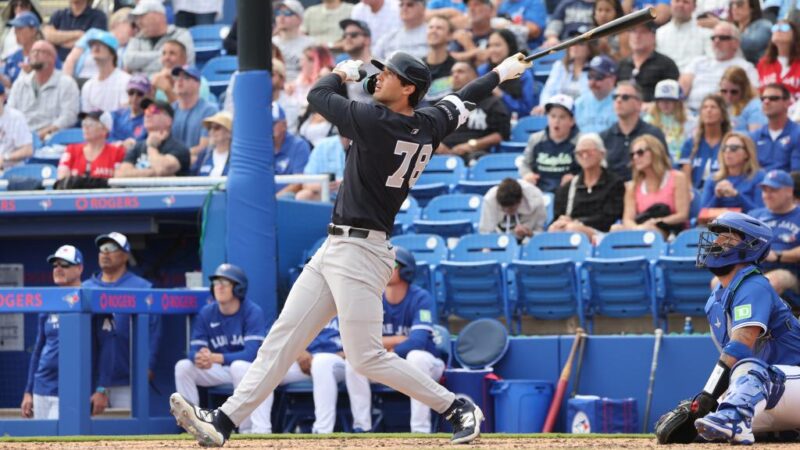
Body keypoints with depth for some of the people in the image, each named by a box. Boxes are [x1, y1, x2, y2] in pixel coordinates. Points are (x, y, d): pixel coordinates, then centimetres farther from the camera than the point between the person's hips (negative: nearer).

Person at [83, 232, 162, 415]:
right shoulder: (86, 288, 13)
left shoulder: (142, 288, 4)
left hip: (126, 381, -3)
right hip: (91, 381, 3)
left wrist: (148, 367, -13)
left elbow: (153, 331, -3)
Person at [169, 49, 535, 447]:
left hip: (360, 253, -10)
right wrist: (502, 72, 42)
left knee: (366, 358, -9)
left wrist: (343, 72, 17)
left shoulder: (376, 123, -17)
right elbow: (462, 101, 24)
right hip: (335, 249, 10)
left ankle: (458, 409, 2)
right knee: (283, 337, 5)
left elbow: (318, 94, -4)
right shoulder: (429, 127, 6)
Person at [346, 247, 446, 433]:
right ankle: (361, 428, -17)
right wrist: (401, 340, -22)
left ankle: (420, 431, -35)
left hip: (423, 364, -4)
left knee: (416, 355, -37)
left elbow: (418, 341, -29)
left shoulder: (421, 298, -17)